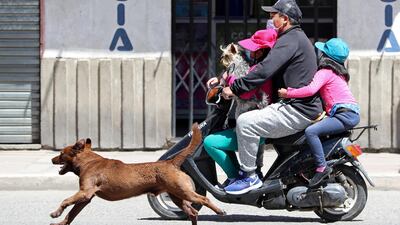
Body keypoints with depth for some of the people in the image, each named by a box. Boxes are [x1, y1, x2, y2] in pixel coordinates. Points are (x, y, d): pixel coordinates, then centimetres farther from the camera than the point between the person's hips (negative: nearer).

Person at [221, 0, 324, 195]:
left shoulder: (290, 40, -12)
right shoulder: (298, 37, 23)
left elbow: (265, 70, -24)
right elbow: (269, 67, 29)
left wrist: (234, 88, -20)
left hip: (297, 111, -11)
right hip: (306, 107, 11)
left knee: (245, 122, -19)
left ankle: (249, 176, -13)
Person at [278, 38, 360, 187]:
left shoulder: (325, 72, -6)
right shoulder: (337, 72, 24)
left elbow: (311, 90, -23)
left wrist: (288, 93, -15)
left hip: (345, 114, -11)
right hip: (351, 113, 11)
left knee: (311, 131, -23)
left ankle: (322, 167, -26)